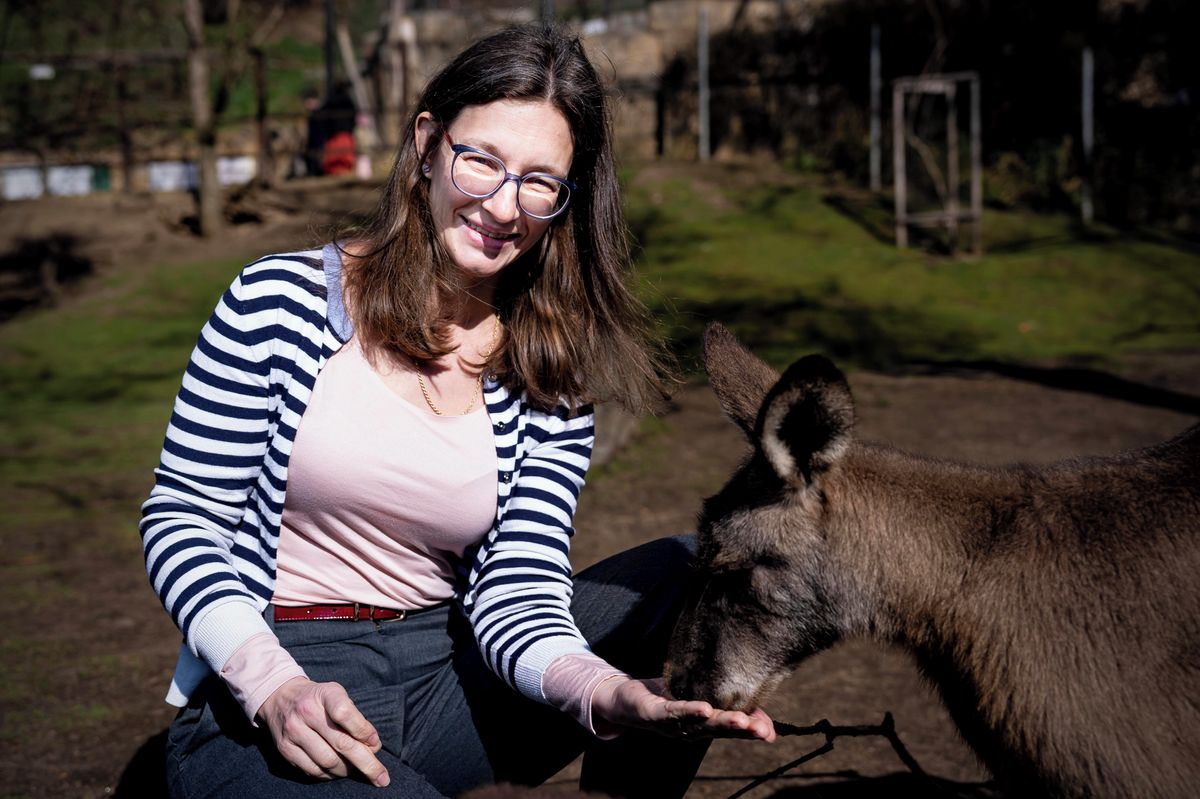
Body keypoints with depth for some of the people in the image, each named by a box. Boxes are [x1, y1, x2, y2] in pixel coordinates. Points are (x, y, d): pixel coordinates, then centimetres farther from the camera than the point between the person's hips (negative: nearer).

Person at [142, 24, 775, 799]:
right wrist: (275, 687, -20)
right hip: (257, 708, -5)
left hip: (442, 673, 5)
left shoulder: (550, 380, 4)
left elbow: (516, 590, -5)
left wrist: (604, 692, -28)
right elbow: (180, 517, -4)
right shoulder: (281, 300, -7)